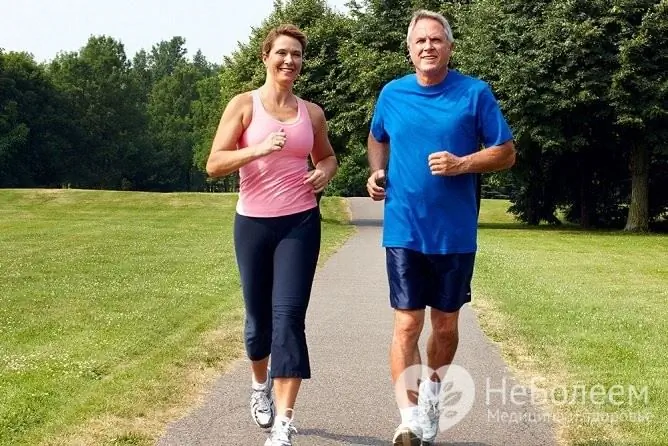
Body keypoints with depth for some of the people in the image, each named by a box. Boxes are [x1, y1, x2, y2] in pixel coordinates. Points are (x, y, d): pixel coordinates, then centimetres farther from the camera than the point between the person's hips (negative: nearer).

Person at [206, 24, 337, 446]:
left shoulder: (312, 112, 7)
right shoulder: (243, 105, -3)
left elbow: (327, 156, 24)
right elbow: (214, 164, -9)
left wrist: (326, 172, 0)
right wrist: (259, 149, -24)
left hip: (300, 224, 1)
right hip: (253, 224, -1)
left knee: (289, 314, -12)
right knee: (259, 316, 11)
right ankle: (260, 383, 44)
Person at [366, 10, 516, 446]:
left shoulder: (476, 93, -4)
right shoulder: (391, 94, 4)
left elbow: (506, 152, -2)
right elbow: (378, 138, 23)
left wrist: (461, 165, -18)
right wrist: (378, 174, 4)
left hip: (455, 232, 0)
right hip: (404, 231, 1)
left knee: (445, 325, 13)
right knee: (407, 324, -7)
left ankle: (432, 393, 36)